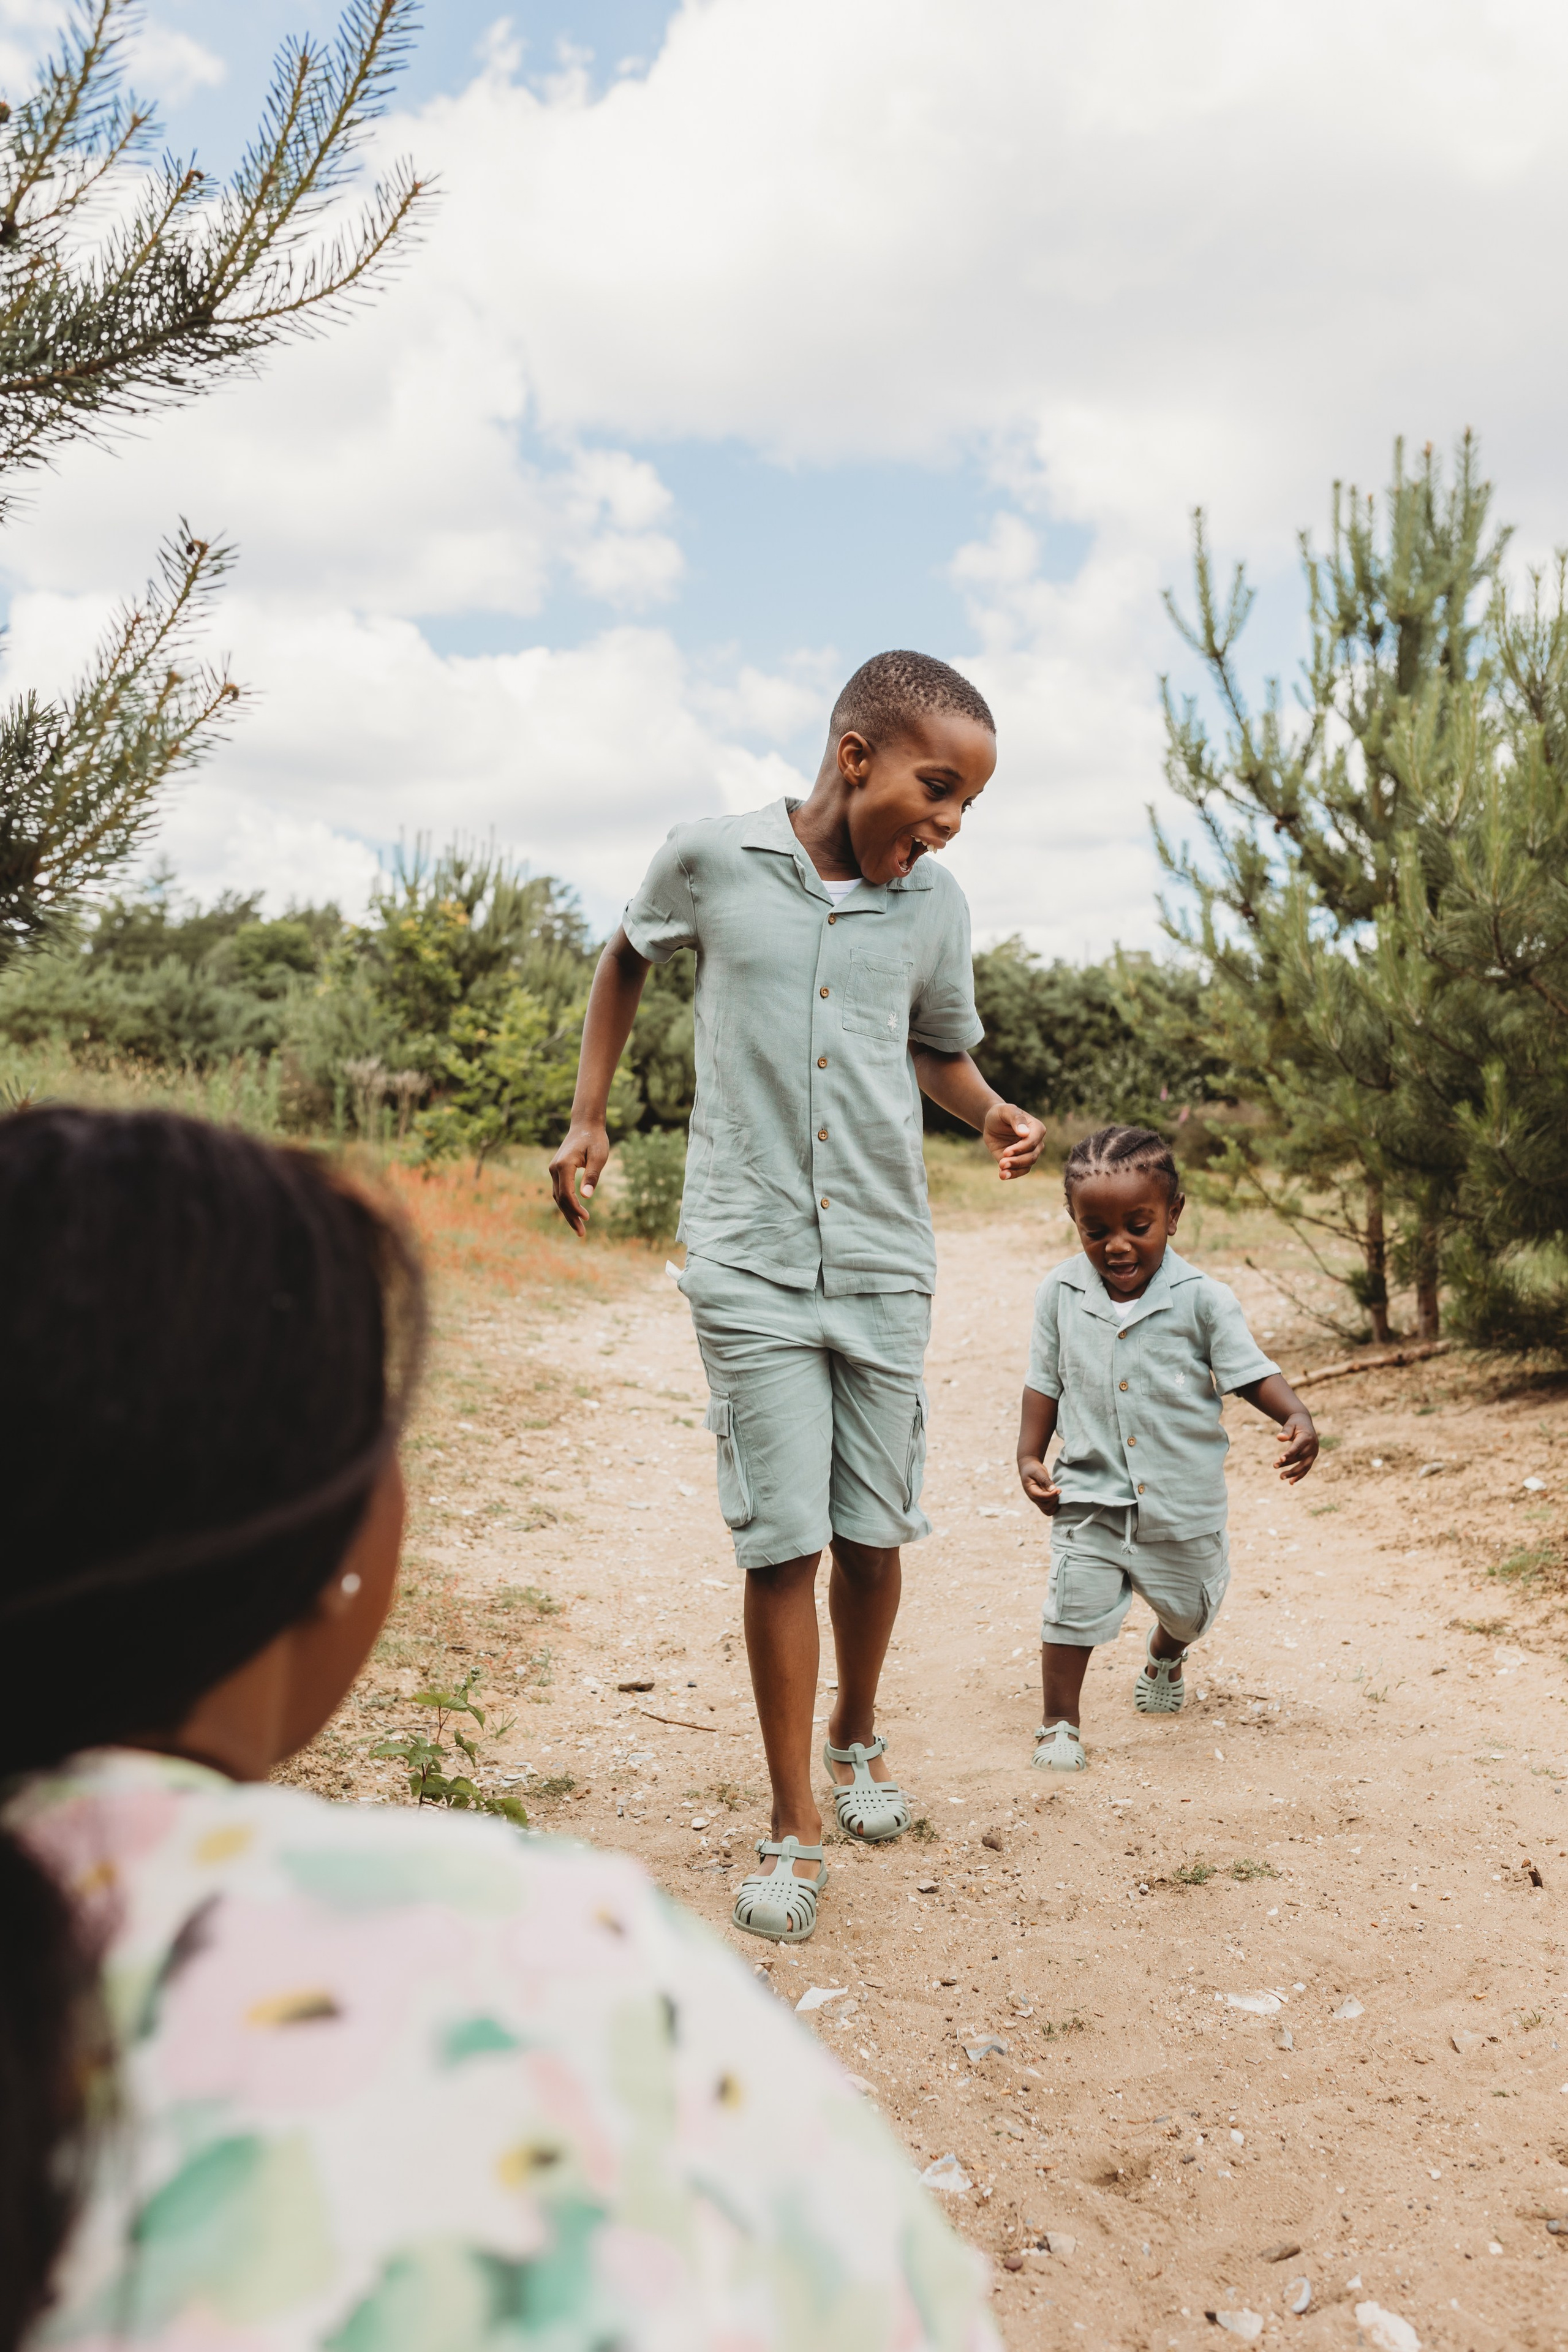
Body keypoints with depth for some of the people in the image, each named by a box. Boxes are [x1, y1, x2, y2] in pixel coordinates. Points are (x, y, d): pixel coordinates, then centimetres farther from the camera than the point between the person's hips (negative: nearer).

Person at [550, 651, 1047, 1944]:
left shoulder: (938, 907, 2)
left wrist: (992, 1112, -4)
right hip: (751, 1263, -2)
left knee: (874, 1530, 10)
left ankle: (857, 1736, 38)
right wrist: (589, 1117, 11)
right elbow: (628, 958, 15)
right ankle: (794, 1826, 13)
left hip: (885, 1261, 3)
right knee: (784, 1538, -3)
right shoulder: (711, 859, -5)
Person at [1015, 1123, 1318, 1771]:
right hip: (1090, 1494, 0)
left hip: (1183, 1497, 1)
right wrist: (1029, 1456, -4)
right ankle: (1059, 1722, 13)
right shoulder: (1060, 1294, -6)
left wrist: (1298, 1417, -27)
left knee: (1187, 1606, 21)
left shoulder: (1201, 1298, -13)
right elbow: (1045, 1383, 3)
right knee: (1074, 1605, -8)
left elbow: (1250, 1371, -9)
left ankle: (1164, 1656, 56)